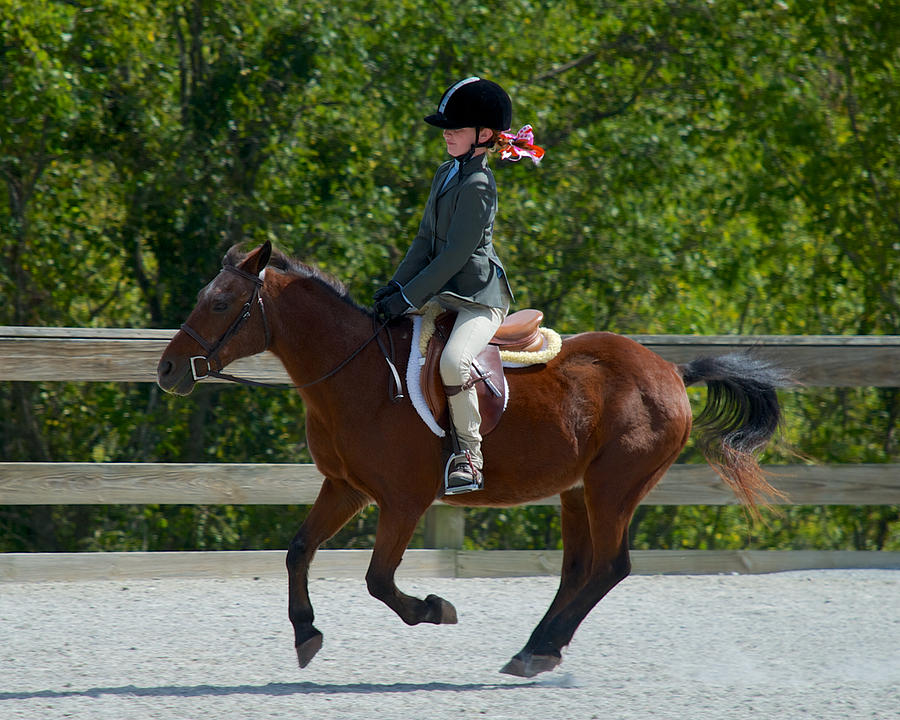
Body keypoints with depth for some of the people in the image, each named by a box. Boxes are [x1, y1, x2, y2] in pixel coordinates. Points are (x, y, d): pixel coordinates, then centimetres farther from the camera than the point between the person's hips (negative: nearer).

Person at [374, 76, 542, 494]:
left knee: (453, 361, -34)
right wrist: (397, 285, 2)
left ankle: (468, 454, -20)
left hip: (480, 299, -10)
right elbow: (426, 240, 14)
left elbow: (454, 255, -19)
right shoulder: (446, 173, 12)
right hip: (444, 294, 10)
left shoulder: (478, 185, -16)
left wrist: (408, 298, -18)